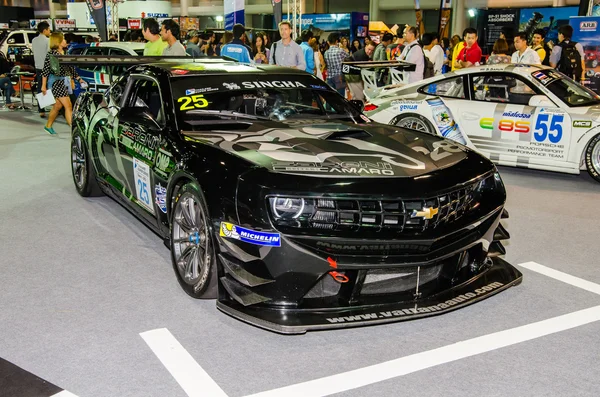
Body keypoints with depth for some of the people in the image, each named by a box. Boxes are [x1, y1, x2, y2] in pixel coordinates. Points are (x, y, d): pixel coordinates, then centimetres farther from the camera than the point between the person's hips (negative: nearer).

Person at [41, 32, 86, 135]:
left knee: (58, 105, 13)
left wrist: (78, 78, 18)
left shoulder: (65, 53, 11)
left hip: (64, 82, 8)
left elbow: (70, 68, 19)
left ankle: (48, 126, 28)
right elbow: (45, 70, -10)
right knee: (68, 106, -11)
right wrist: (43, 85, -12)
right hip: (56, 82, -8)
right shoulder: (51, 54, -10)